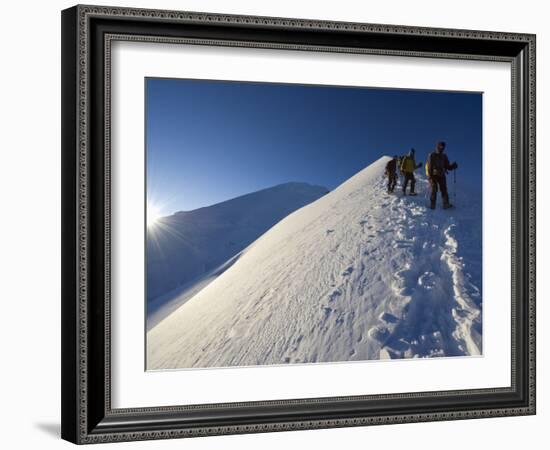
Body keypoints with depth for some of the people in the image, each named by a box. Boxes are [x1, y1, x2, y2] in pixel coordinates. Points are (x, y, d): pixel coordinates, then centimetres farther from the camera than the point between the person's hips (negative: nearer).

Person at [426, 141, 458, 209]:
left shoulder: (444, 157, 16)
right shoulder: (432, 155, 2)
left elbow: (448, 166, 16)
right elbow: (428, 166, -4)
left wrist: (453, 166, -6)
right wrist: (429, 176, -14)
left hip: (441, 175, 4)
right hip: (433, 175, -4)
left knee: (444, 190, -6)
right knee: (434, 189, -13)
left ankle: (446, 204, -9)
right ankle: (432, 205, -10)